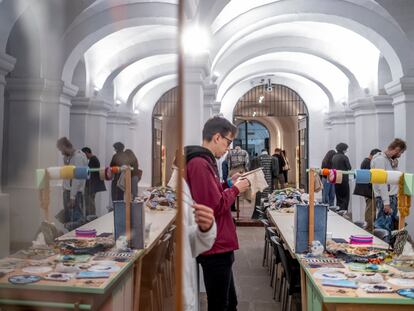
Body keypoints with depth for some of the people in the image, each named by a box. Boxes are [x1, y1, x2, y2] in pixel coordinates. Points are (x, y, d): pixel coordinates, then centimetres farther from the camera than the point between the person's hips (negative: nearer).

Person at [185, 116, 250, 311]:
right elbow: (215, 206, -24)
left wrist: (228, 184, 6)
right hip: (214, 247, -10)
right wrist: (235, 189, -10)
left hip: (218, 244, 10)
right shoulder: (200, 163, -21)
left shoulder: (202, 161, 12)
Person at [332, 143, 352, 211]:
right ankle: (343, 210, -7)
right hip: (343, 179, -6)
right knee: (345, 196, 1)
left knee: (338, 196, 14)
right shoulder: (344, 157, -12)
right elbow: (349, 167, -7)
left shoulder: (334, 157, 7)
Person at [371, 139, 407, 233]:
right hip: (384, 199, -10)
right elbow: (381, 183, -19)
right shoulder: (380, 159, -13)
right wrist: (386, 203, -21)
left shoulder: (391, 160, 16)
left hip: (392, 197, 10)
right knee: (382, 228, -10)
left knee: (391, 226, 13)